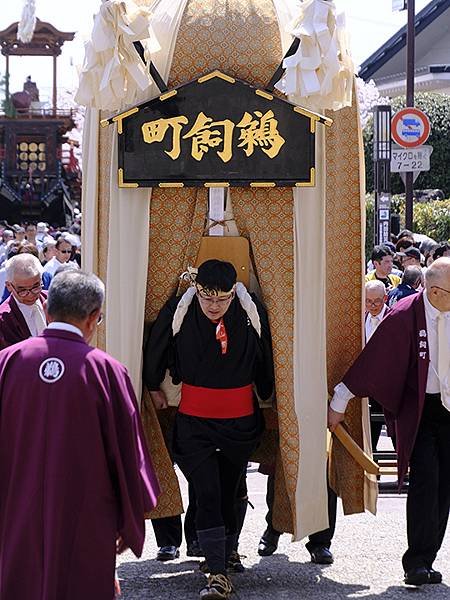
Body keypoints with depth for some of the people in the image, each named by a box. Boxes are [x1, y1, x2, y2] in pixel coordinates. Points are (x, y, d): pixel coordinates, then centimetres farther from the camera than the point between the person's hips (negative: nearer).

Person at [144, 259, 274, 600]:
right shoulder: (177, 312, -13)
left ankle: (227, 553, 31)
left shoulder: (253, 313, -10)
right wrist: (154, 389, 17)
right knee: (207, 494, -11)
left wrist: (267, 397, 18)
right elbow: (155, 354, 5)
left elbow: (265, 361, 7)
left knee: (230, 492, 11)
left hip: (240, 419, 1)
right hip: (194, 421, -1)